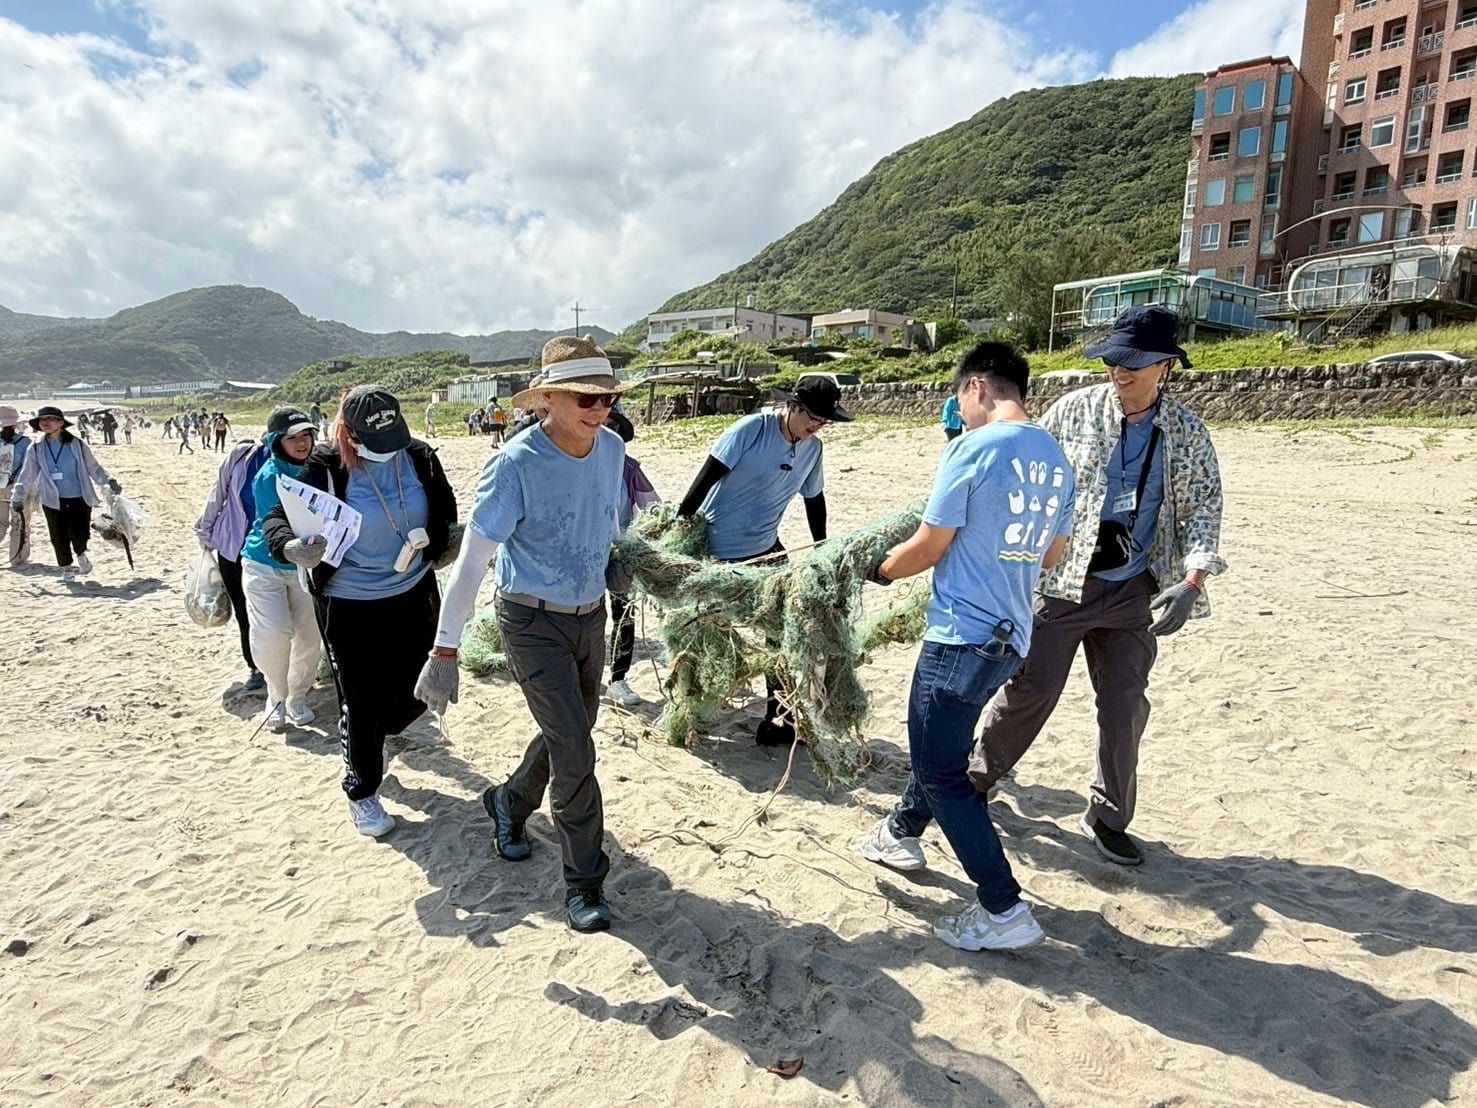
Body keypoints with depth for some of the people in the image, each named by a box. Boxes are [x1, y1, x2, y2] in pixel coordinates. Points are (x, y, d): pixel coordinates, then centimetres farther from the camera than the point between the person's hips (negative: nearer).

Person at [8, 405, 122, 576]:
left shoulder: (78, 445, -2)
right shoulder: (36, 449, 2)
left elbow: (94, 468, 5)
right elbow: (27, 475, 10)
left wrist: (109, 481, -6)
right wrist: (17, 497, 13)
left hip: (80, 499, -2)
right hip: (53, 501, 2)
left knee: (79, 534, -8)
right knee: (59, 537, 6)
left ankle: (81, 555, 24)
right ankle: (66, 567, 26)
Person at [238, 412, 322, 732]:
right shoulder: (269, 477, -19)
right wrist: (288, 549, -48)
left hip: (304, 567, 4)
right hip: (265, 565, -3)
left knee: (310, 635, 3)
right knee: (273, 635, -11)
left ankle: (297, 697, 27)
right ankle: (277, 697, 15)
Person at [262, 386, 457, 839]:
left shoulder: (420, 458, -5)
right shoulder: (326, 467, -16)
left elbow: (445, 512, 12)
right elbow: (279, 517, -16)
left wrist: (438, 542, -2)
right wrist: (290, 548, -36)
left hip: (413, 594, 4)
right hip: (348, 604, -4)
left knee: (415, 693, 14)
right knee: (360, 702, 5)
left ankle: (371, 737, 49)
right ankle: (362, 792, 28)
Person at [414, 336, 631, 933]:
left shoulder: (612, 448, -5)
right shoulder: (516, 464, -22)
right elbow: (471, 559, -20)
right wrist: (444, 652, -20)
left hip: (591, 615, 6)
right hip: (533, 622, -6)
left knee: (571, 735, 20)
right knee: (574, 749, -7)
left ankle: (509, 802, 49)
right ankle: (583, 883, 12)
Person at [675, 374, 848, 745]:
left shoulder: (813, 448, 1)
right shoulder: (751, 429, -19)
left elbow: (814, 498, 14)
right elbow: (706, 477, -19)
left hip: (765, 548, 6)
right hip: (718, 550, -6)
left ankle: (780, 718, 16)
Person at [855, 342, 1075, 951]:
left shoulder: (972, 449, -16)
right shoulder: (1055, 458, 9)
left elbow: (927, 548, -12)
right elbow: (1052, 555, 18)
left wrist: (879, 570, 6)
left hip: (963, 634, -9)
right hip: (1011, 635, 9)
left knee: (942, 770, 2)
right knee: (939, 737, 26)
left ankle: (1005, 911, 5)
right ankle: (903, 830, 44)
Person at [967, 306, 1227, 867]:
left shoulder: (1187, 432, 3)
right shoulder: (1074, 410, -4)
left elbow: (1204, 506, 1)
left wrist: (1192, 580, -14)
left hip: (1133, 591, 3)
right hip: (1060, 581, -2)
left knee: (1125, 704, 7)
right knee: (1030, 688, 0)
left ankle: (1109, 817, 25)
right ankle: (977, 776, 23)